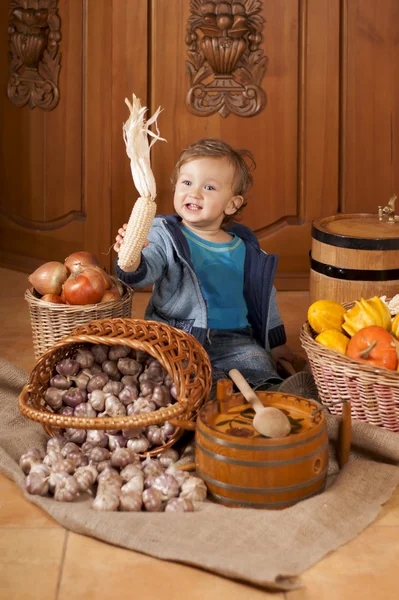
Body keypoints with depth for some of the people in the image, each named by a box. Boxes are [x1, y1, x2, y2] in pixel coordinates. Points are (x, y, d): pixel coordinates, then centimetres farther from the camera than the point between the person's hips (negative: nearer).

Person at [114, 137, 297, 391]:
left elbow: (263, 297, 22)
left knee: (258, 366, -22)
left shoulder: (245, 249, 10)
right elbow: (147, 270, -18)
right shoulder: (165, 236, 0)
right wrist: (131, 262, -41)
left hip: (231, 339, 3)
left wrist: (276, 343, 26)